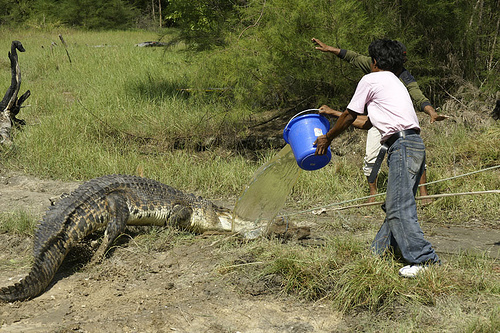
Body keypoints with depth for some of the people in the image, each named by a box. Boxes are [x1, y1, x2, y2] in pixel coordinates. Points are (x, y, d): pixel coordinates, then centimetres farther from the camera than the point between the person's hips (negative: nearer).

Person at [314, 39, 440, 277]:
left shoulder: (370, 80, 4)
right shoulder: (395, 82, 29)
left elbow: (349, 117, 9)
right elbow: (368, 124, 37)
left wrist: (327, 138, 23)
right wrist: (334, 113, 49)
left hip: (402, 145, -10)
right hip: (415, 144, 10)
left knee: (398, 208, -12)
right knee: (395, 204, 13)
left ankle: (423, 259, -14)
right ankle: (380, 251, 20)